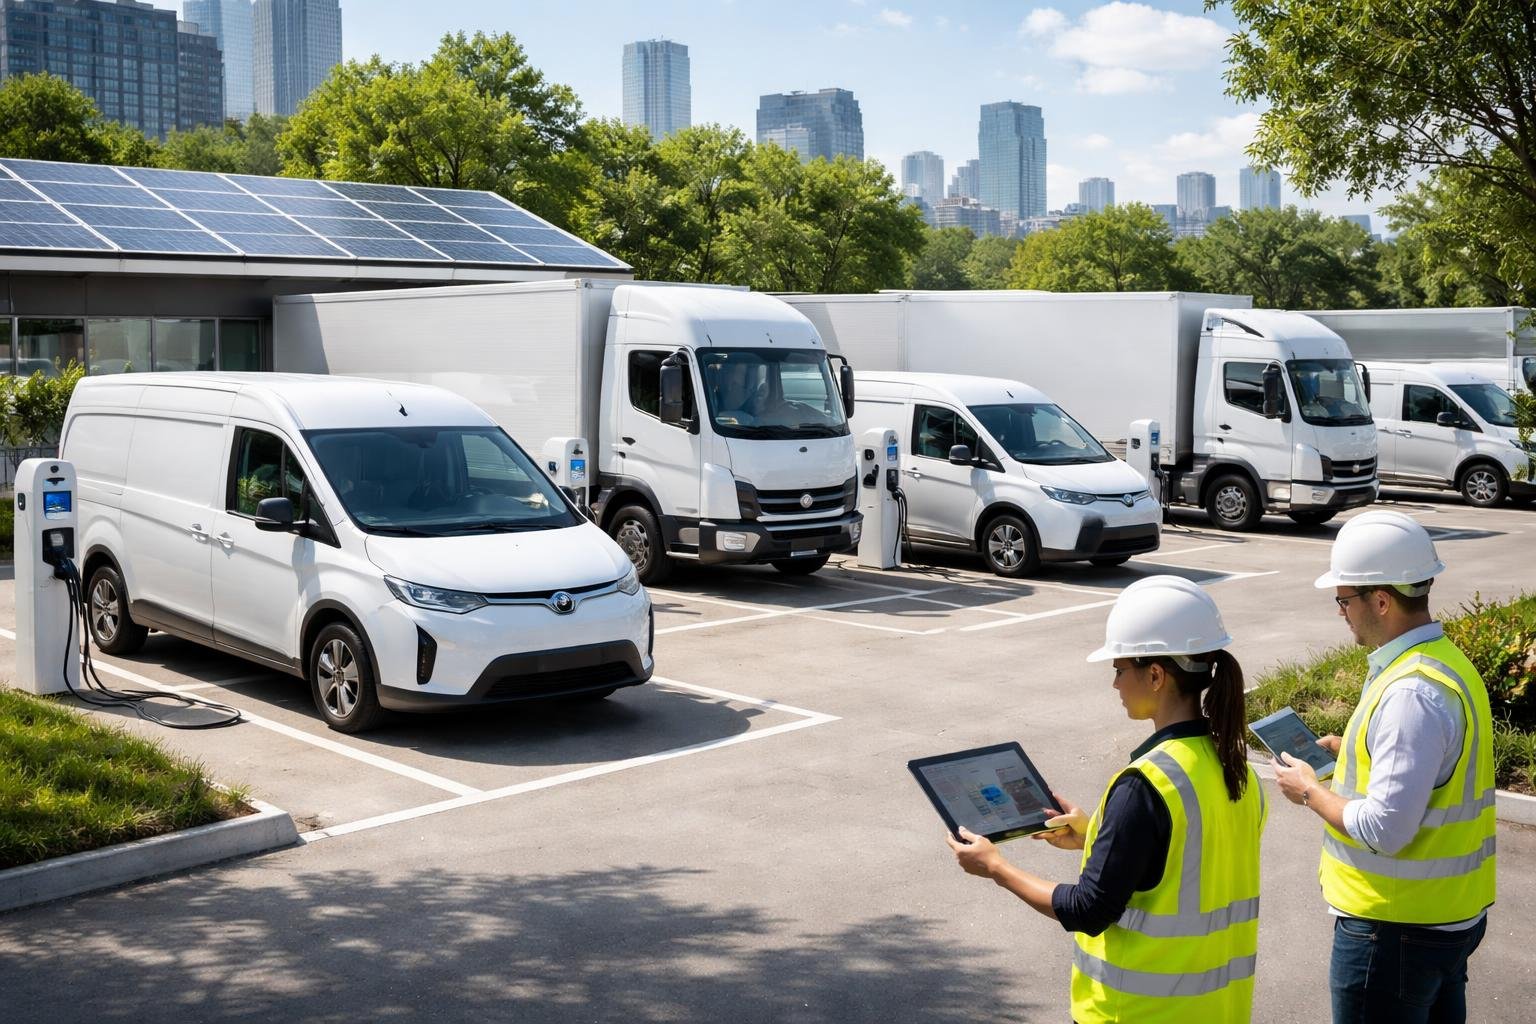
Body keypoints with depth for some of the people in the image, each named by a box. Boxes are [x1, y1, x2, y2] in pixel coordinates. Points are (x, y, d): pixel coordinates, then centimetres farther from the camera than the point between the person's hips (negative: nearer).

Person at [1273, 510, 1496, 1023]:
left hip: (1398, 928, -9)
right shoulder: (1446, 662, 5)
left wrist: (1310, 791, -12)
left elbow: (1384, 829, -27)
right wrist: (1347, 751, 8)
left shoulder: (1412, 693, -26)